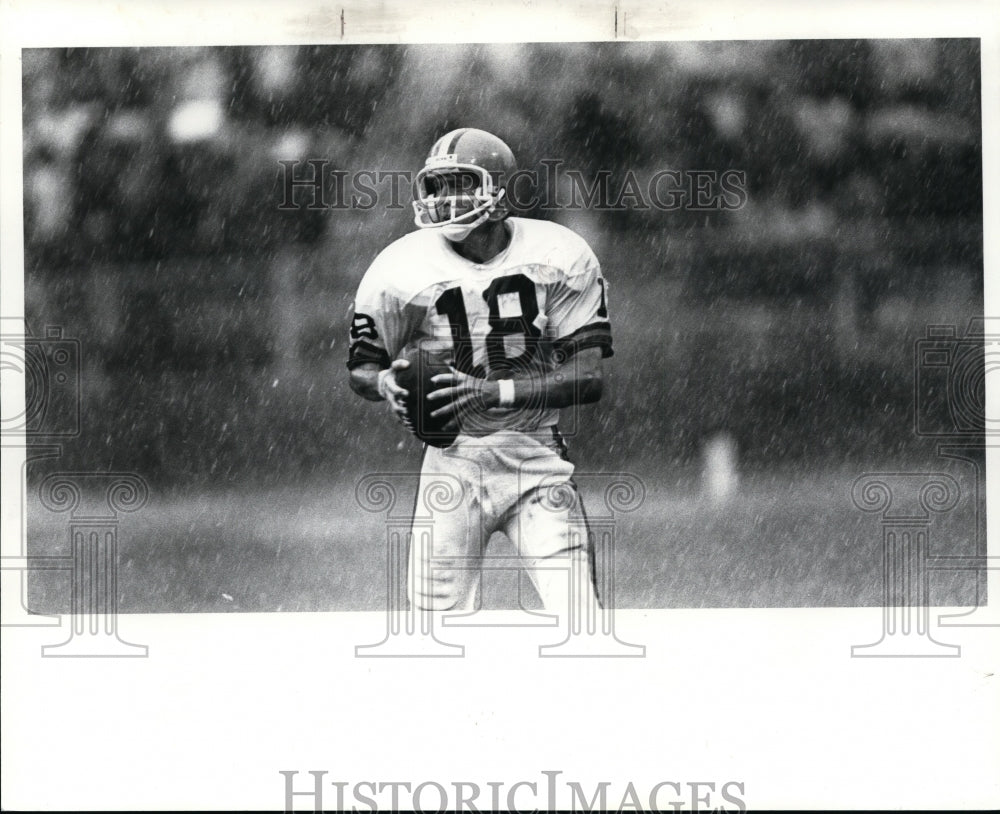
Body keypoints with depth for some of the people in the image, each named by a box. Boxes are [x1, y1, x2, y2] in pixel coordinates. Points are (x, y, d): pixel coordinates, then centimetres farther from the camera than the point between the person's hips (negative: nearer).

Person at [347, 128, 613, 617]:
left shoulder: (560, 259, -7)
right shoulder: (401, 271, -7)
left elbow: (588, 378, -11)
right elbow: (362, 367, 7)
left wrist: (492, 392, -24)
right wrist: (386, 382, -18)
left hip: (537, 460, 0)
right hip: (452, 461, 0)